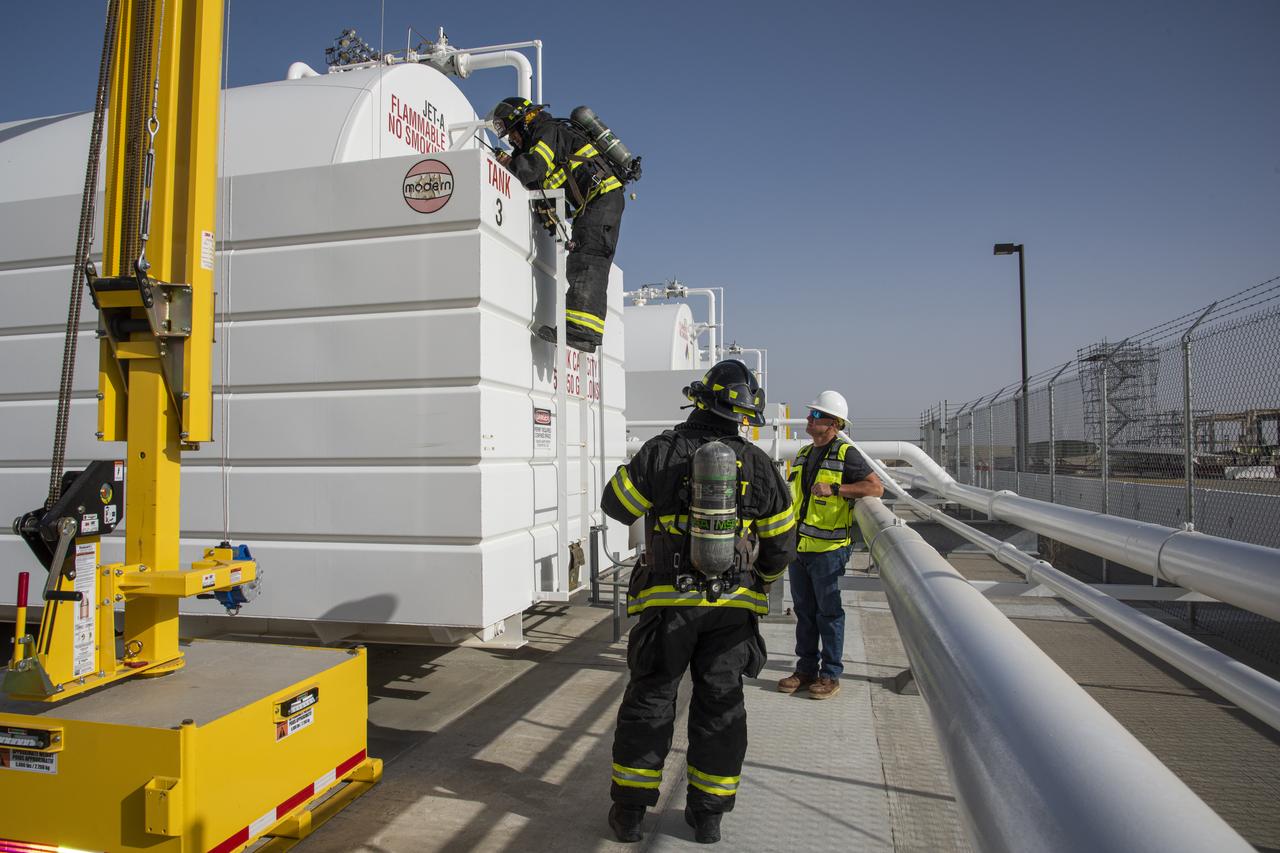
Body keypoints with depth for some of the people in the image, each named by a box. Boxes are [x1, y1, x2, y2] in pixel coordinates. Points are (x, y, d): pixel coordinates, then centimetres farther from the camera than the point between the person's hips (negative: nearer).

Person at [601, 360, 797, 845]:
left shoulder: (661, 452, -11)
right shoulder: (757, 465, -3)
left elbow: (616, 506, 0)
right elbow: (781, 542, 5)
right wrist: (762, 580, 24)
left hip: (669, 603, -2)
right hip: (733, 607, 2)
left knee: (648, 702, 11)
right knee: (720, 706, 13)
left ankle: (629, 809, 20)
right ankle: (708, 813, 23)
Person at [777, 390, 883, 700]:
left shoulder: (846, 455, -8)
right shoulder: (803, 455, 14)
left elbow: (876, 488, -16)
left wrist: (835, 489, -24)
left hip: (827, 549, -7)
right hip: (798, 546, 7)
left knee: (828, 612, 2)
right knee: (804, 611, 12)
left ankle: (831, 674, 13)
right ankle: (806, 669, 23)